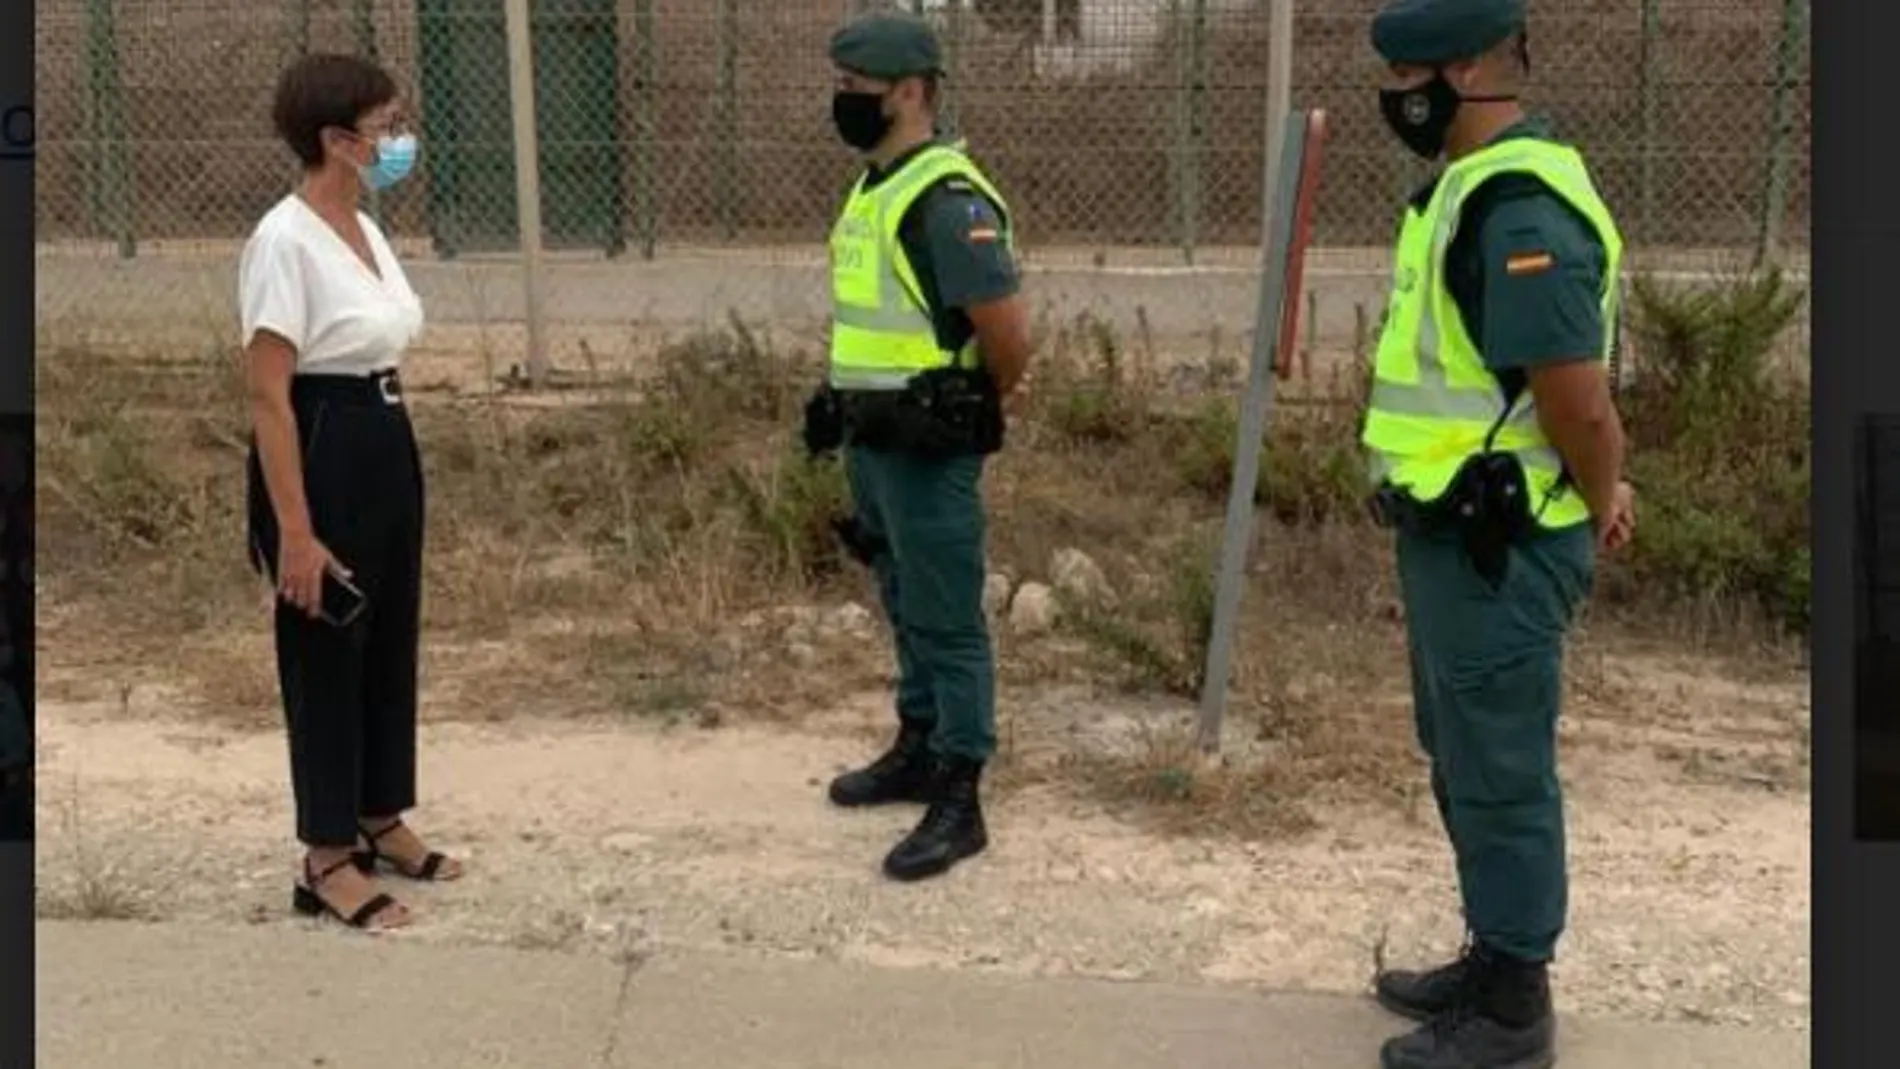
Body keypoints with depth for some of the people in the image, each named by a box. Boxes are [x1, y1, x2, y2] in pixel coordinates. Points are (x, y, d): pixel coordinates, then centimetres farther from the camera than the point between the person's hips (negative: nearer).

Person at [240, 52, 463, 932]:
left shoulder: (364, 230, 9)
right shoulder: (285, 241, -19)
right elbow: (269, 398, -21)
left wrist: (387, 446, 21)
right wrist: (294, 531, -22)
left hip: (388, 448, 9)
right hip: (323, 456, -9)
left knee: (392, 640, 17)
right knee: (327, 654, 2)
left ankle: (381, 823, 33)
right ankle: (328, 861, 15)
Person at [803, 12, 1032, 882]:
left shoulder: (948, 199, -20)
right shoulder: (872, 188, 11)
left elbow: (1008, 332, -23)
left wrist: (984, 405, -6)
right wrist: (855, 414, 17)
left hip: (928, 447, -9)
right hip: (872, 439, 10)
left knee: (948, 622, -2)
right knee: (906, 609, 20)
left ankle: (958, 803, 4)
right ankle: (918, 750, 34)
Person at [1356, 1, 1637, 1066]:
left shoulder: (1521, 211, -23)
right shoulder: (1480, 186, 11)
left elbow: (1581, 402, -24)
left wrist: (1597, 511, -6)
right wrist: (1600, 487, 16)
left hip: (1496, 548, -10)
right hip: (1459, 533, 10)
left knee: (1500, 776, 1)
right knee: (1468, 763, 20)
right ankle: (1494, 963, 35)